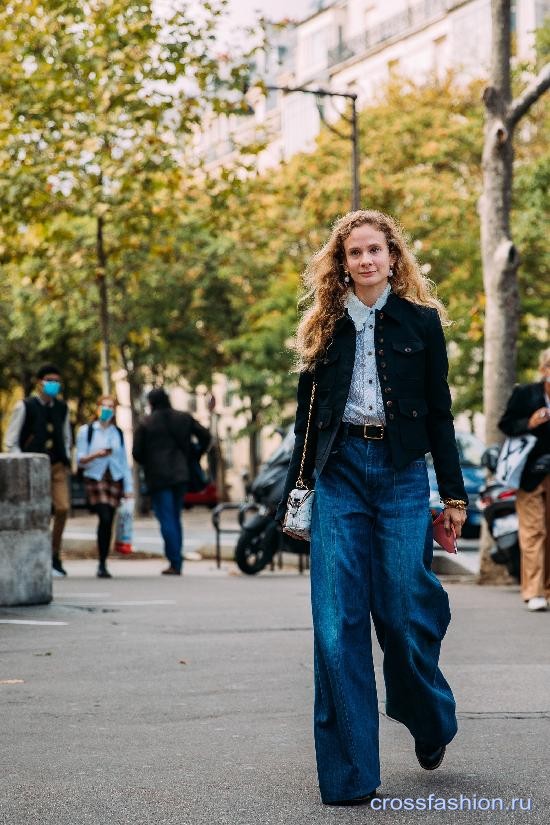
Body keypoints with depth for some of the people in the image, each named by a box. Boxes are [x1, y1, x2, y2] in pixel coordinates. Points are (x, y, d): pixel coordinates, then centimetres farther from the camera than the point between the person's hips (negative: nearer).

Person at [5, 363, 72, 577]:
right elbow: (11, 442, -1)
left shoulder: (62, 408, 12)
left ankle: (54, 556, 5)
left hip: (57, 466, 4)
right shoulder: (25, 407, -2)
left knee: (63, 508, -9)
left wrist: (66, 461, 12)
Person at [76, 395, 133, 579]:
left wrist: (128, 487, 9)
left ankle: (103, 565, 10)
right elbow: (80, 460, 3)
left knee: (109, 522, 1)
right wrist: (95, 455, -16)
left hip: (115, 480, 3)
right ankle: (102, 564, -13)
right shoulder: (86, 431, 5)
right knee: (105, 518, -19)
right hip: (95, 479, -3)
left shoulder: (118, 433, 14)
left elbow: (124, 461, 14)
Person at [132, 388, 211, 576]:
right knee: (176, 518, 14)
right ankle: (177, 563, 15)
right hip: (181, 474, 4)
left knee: (167, 520, -4)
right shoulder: (184, 418, 6)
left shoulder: (145, 424, -4)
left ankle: (175, 563, -10)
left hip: (158, 477, -4)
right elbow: (205, 436, 3)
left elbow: (137, 453, -4)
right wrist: (193, 456, 15)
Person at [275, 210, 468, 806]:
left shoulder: (421, 322, 6)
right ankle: (347, 774, 2)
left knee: (404, 611, -2)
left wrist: (454, 494, 3)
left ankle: (431, 726, 29)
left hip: (401, 472, -1)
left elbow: (439, 413, 6)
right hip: (339, 471, 2)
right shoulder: (325, 327, 11)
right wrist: (296, 491, 10)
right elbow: (307, 416, 14)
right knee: (337, 621, -4)